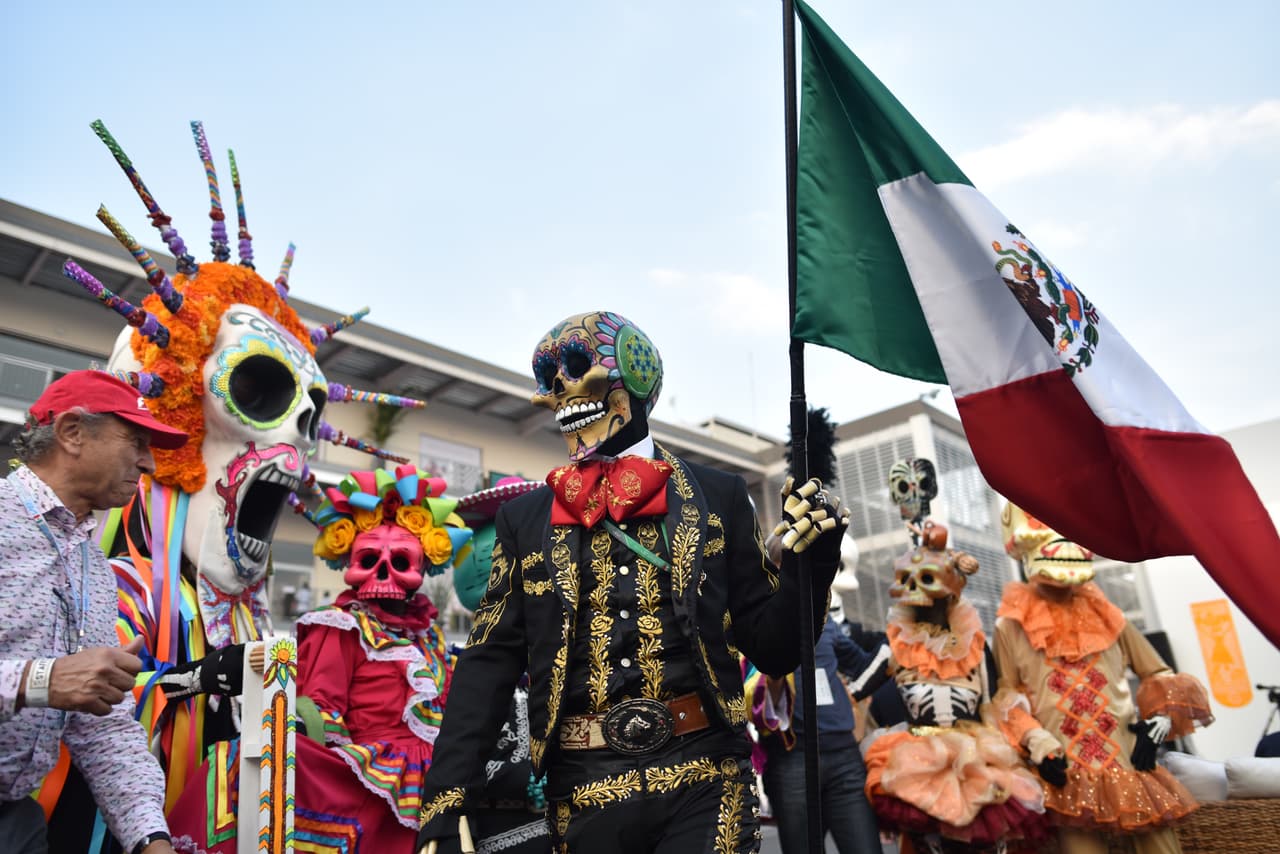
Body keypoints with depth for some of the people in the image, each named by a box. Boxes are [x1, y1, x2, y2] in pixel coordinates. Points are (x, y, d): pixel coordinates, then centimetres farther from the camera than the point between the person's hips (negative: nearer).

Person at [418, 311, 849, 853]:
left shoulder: (717, 496, 2)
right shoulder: (524, 518, 5)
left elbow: (770, 648, 4)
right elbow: (489, 663, 2)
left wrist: (809, 561, -14)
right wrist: (445, 808, -7)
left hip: (703, 783, -1)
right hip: (584, 791, 2)